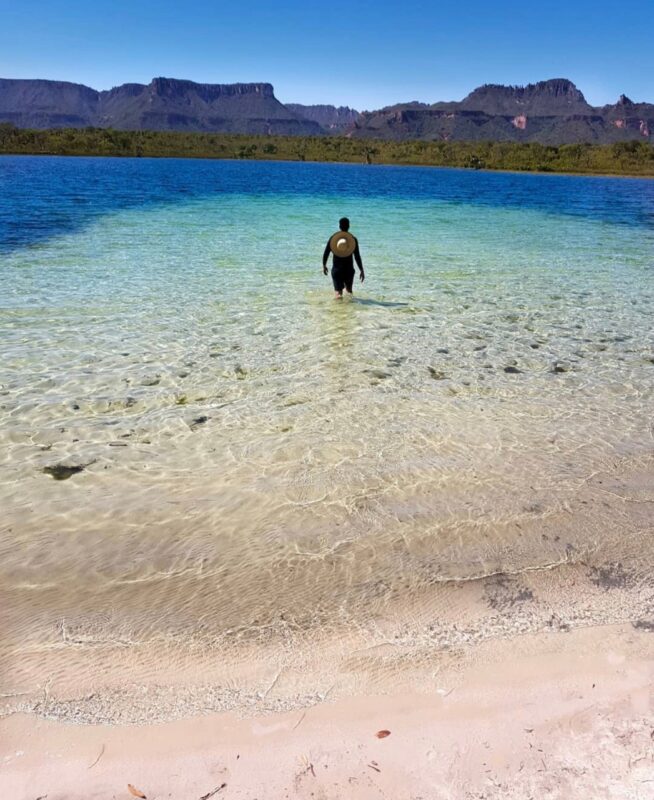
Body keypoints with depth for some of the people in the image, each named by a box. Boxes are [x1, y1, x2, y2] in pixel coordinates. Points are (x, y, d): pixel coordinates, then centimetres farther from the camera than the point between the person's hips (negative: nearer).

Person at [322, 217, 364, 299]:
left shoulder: (333, 238, -1)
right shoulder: (353, 239, -5)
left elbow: (326, 253, 3)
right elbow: (357, 256, -5)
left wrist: (324, 266, 17)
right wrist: (361, 270, 2)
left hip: (336, 269, 0)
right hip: (349, 269, 0)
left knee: (338, 291, -5)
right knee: (349, 289, 23)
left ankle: (339, 295, -31)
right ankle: (349, 293, -2)